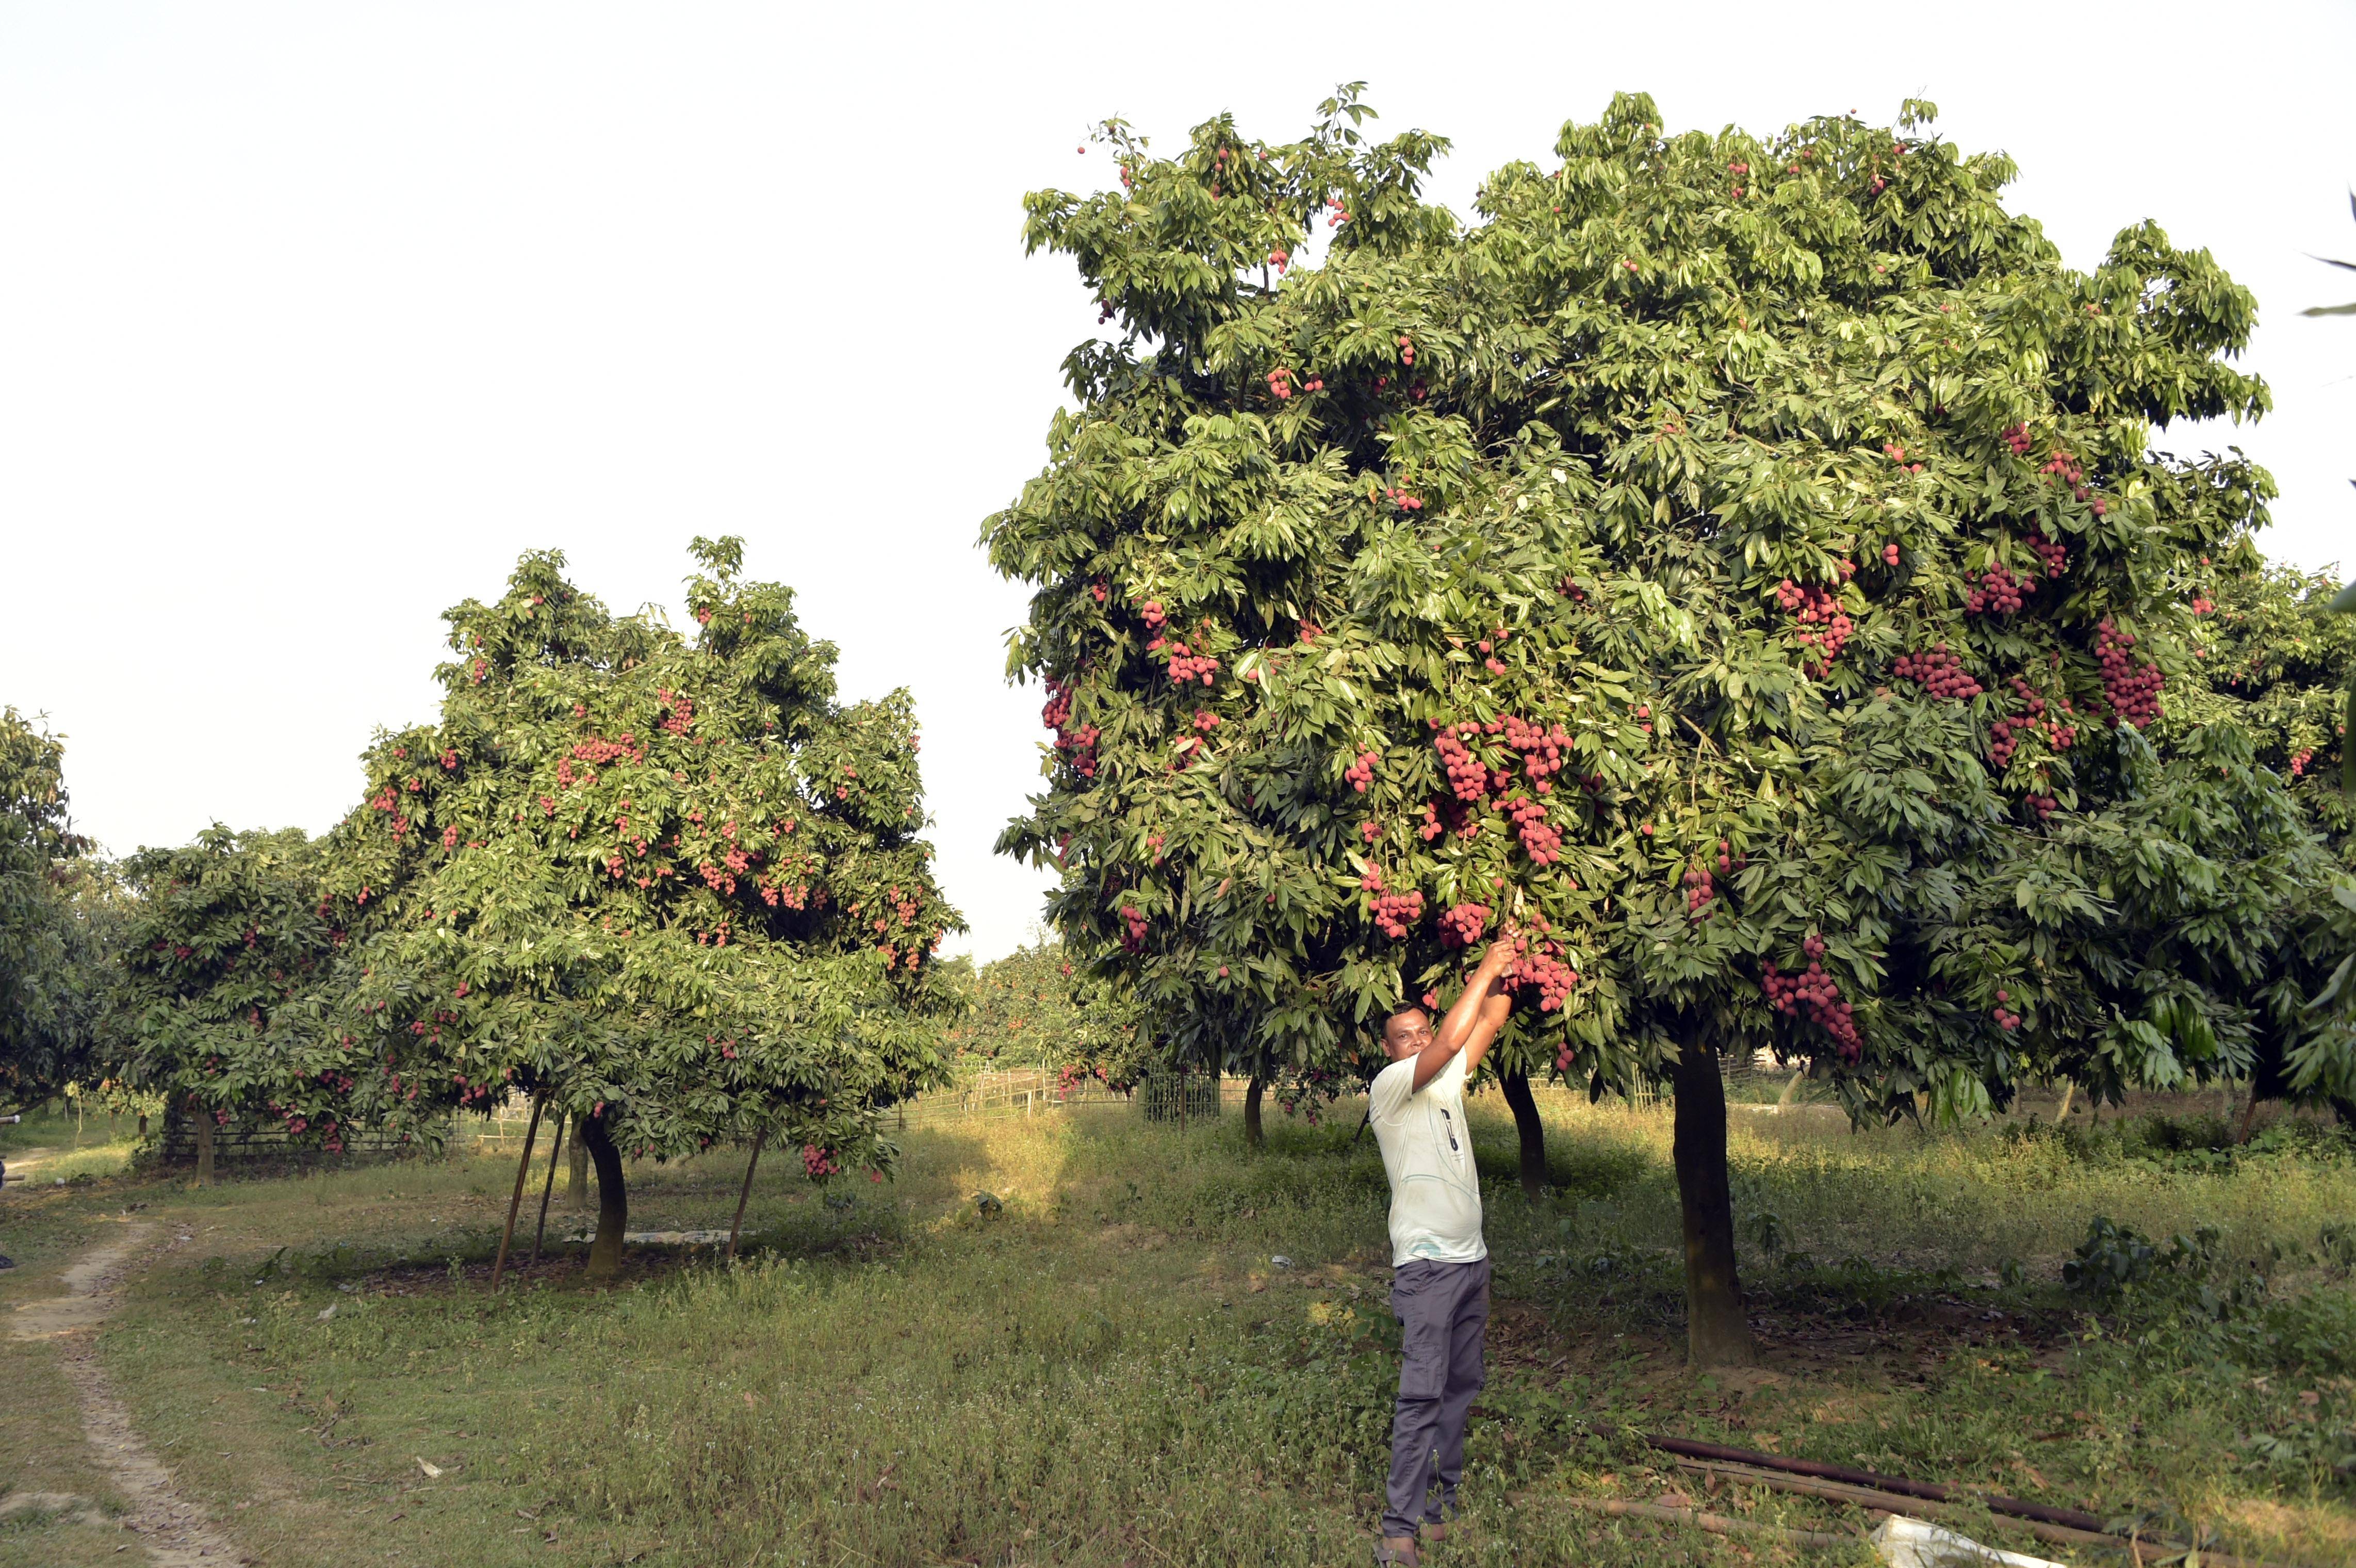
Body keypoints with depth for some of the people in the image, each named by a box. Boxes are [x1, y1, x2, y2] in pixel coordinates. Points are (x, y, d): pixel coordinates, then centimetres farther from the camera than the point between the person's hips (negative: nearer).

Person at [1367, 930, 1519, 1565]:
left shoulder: (1446, 1082, 14)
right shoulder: (1388, 1086, -8)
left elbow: (1487, 1027, 11)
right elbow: (1454, 1039, -20)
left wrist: (1503, 976, -4)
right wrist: (1485, 968, -14)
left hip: (1471, 1258, 8)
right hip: (1427, 1263, -8)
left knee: (1463, 1388, 9)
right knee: (1422, 1395, -12)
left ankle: (1446, 1502, 16)